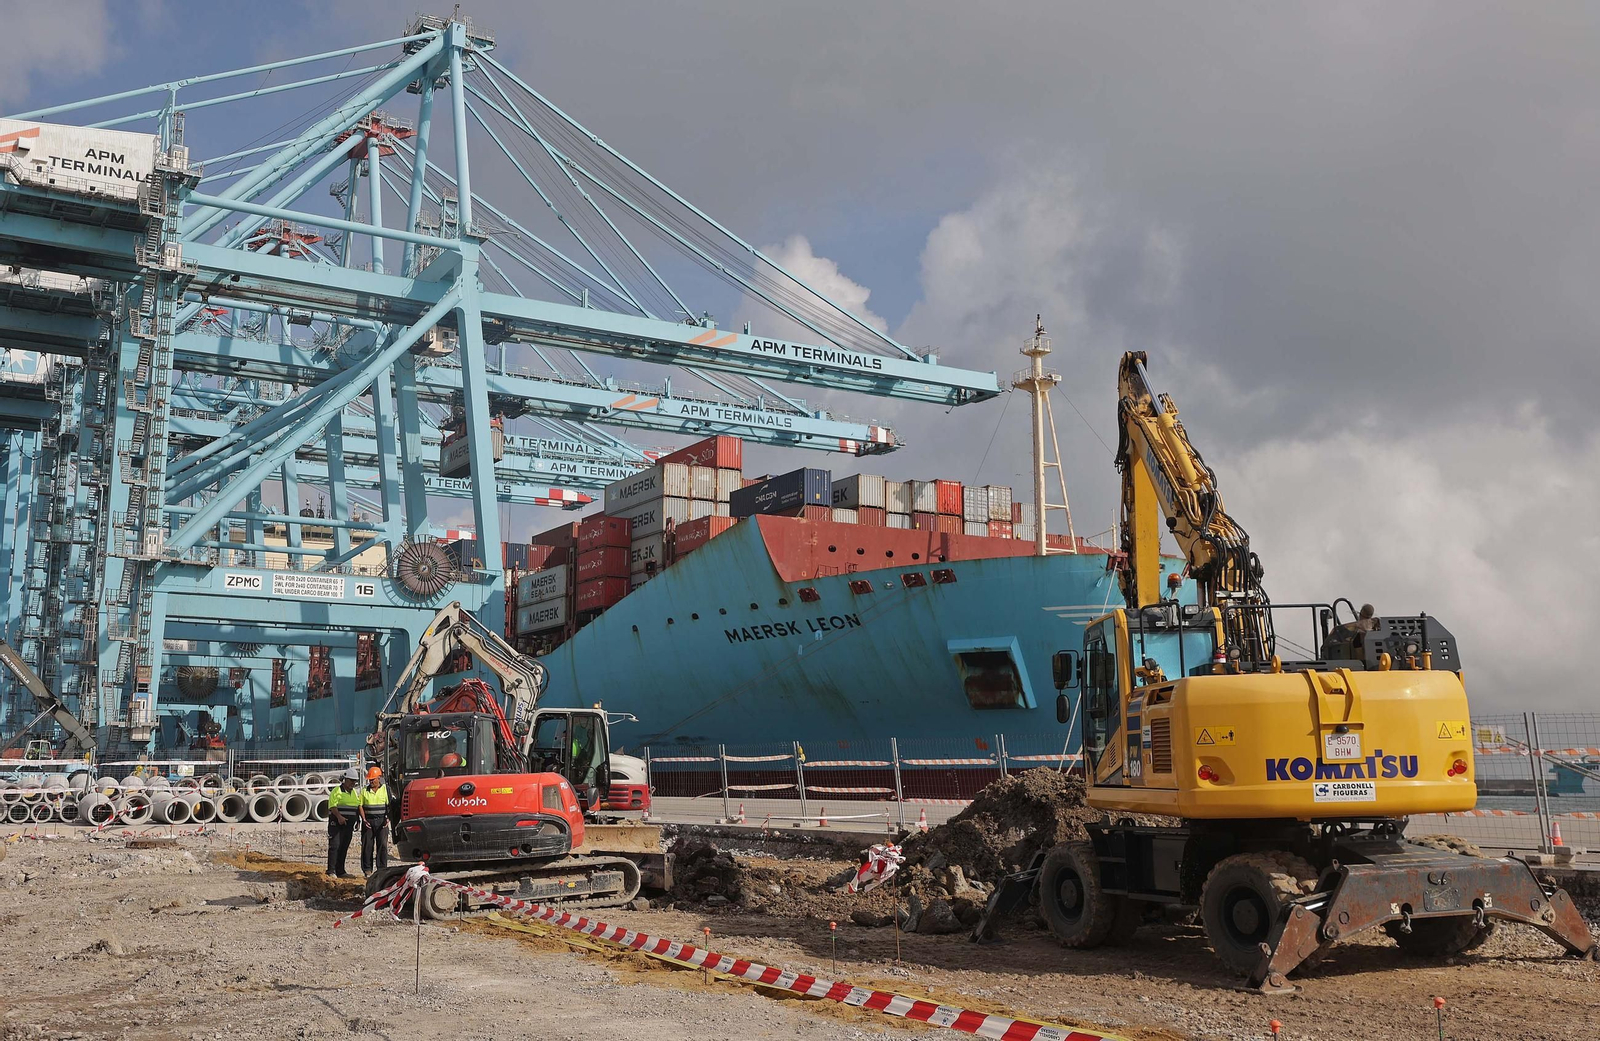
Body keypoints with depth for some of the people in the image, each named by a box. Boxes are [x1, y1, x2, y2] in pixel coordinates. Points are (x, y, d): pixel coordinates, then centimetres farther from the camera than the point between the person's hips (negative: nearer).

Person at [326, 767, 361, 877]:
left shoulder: (355, 793, 17)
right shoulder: (337, 791, -6)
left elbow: (359, 806, 17)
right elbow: (332, 806, -14)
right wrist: (339, 817, -29)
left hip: (348, 825, 7)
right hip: (336, 823, -7)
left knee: (344, 847, 8)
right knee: (334, 846, -10)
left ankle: (340, 871, 13)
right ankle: (331, 870, -8)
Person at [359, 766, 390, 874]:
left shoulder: (386, 789, 5)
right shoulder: (365, 790, 10)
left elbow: (389, 805, 2)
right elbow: (361, 806, 8)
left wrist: (387, 819, -11)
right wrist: (364, 819, -5)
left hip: (381, 821, -2)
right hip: (368, 821, 2)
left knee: (382, 845, -4)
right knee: (367, 845, 1)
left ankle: (382, 868, 0)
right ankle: (367, 869, 8)